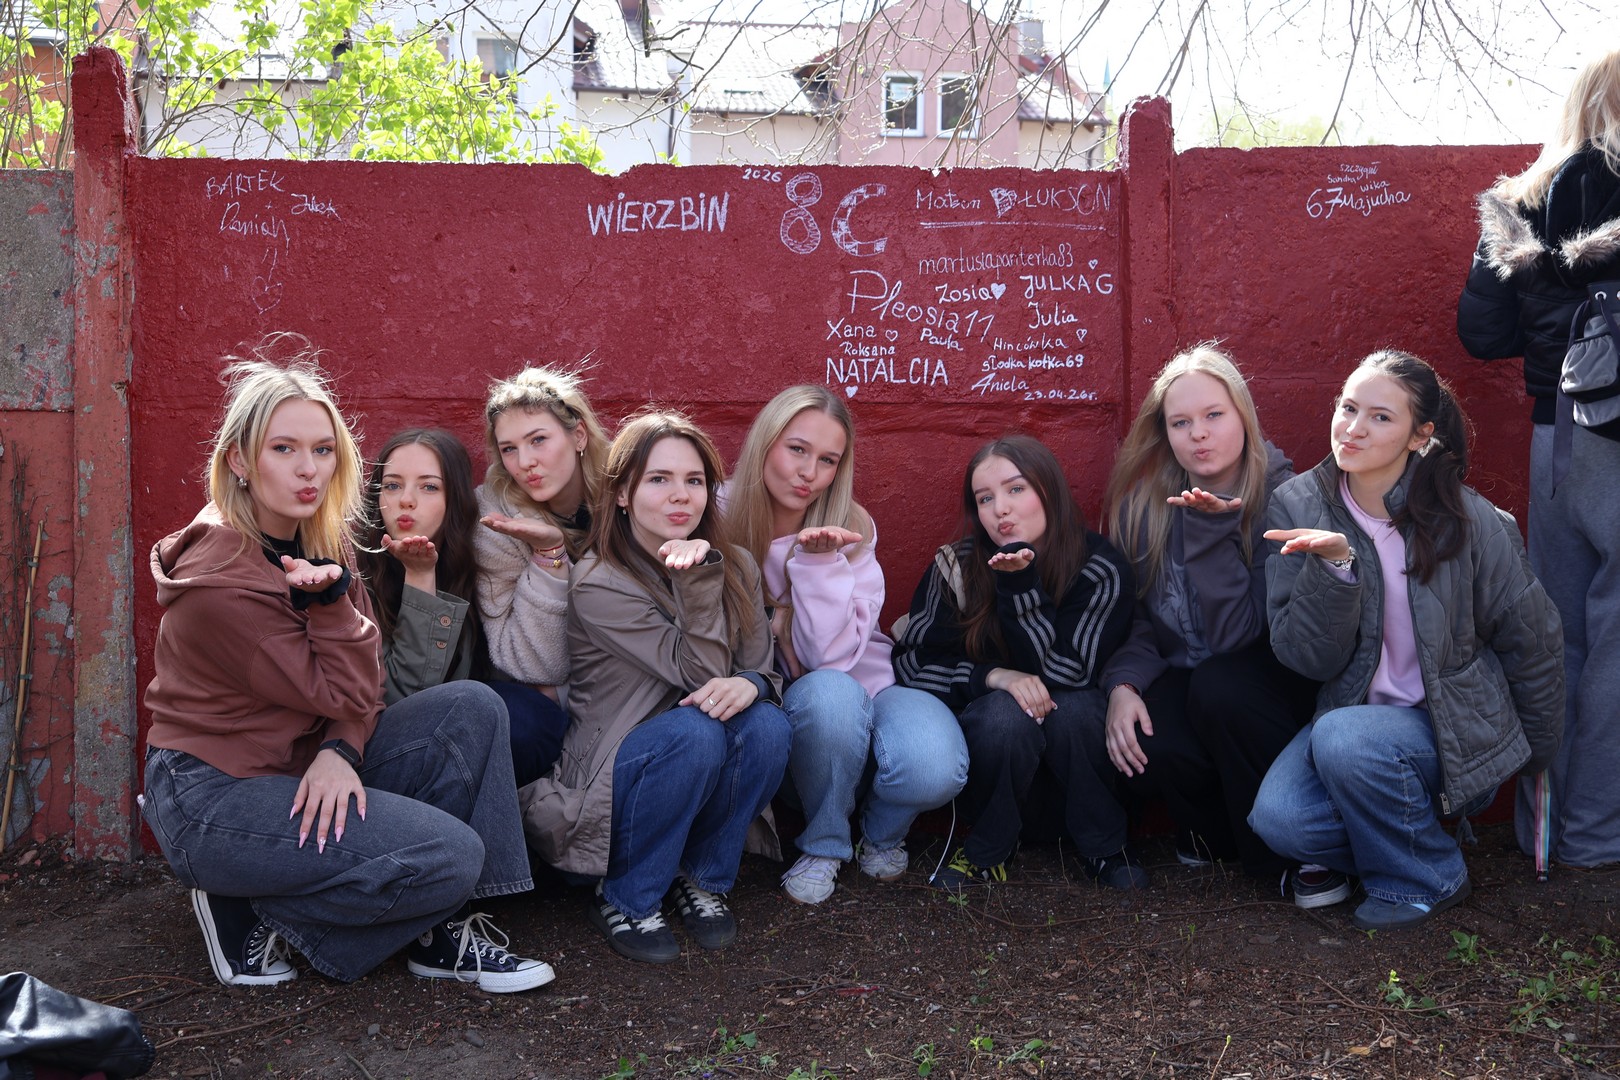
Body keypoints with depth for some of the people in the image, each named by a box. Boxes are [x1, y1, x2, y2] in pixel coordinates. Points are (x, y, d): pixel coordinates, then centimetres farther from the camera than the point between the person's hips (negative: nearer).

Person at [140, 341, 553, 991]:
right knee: (451, 856, -20)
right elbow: (340, 695, -17)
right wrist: (333, 597, -27)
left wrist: (340, 753, -18)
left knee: (471, 708, -9)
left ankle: (440, 928, -4)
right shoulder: (221, 581, -23)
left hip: (298, 766, 8)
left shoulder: (314, 542, 3)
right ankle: (254, 913, 0)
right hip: (210, 796, -8)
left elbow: (360, 683, 0)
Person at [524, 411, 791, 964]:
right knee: (696, 731, -33)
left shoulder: (736, 568, 1)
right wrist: (699, 576, -29)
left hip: (703, 788, 5)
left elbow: (766, 669, -1)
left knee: (768, 725, -24)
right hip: (610, 786, -4)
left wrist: (751, 685, -25)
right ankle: (624, 899, -10)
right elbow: (701, 673, -19)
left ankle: (702, 879, -2)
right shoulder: (597, 584, -16)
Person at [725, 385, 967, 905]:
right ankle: (824, 845, -9)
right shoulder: (722, 518, -10)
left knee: (934, 770, -31)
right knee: (828, 694, -37)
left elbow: (833, 654, -17)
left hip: (865, 688, 1)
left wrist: (820, 562, -29)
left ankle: (882, 834, 6)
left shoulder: (850, 529, -9)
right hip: (780, 708, -1)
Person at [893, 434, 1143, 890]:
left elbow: (1065, 676, -22)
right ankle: (986, 852, -10)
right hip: (987, 740, 0)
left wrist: (1021, 583, -31)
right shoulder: (956, 566, -10)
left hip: (1072, 737, 0)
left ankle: (1103, 847, -9)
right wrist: (992, 676, -27)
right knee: (1005, 712, -32)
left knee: (1074, 708, -32)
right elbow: (910, 663, -11)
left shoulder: (1101, 569, -14)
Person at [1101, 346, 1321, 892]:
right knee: (1144, 750, -29)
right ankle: (1214, 826, 7)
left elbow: (1236, 632, -23)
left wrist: (1214, 525, -31)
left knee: (1218, 687, -36)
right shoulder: (1142, 501, -5)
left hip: (1272, 677, -3)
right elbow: (1131, 615, 1)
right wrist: (1124, 683, -18)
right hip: (1180, 677, 3)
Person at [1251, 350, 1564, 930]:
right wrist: (1334, 564, -26)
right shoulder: (1298, 507, -6)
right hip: (1348, 710, 2)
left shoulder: (1468, 521, -11)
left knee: (1345, 740, -32)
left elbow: (1534, 643, 3)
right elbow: (1307, 658, -11)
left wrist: (1535, 754, 13)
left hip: (1454, 725, -2)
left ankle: (1425, 875, -4)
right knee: (1278, 817, -25)